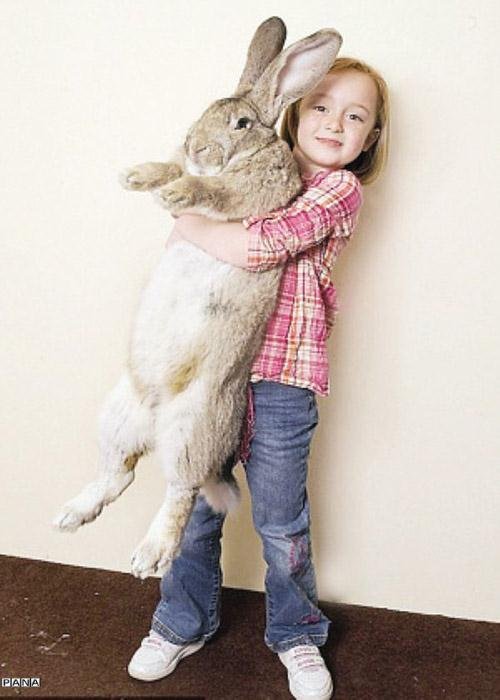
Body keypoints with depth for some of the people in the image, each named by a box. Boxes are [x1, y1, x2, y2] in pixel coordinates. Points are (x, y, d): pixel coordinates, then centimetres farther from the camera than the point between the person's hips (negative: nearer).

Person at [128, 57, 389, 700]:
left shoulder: (340, 190, -6)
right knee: (194, 506, 15)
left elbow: (260, 246, -21)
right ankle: (183, 625, 40)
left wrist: (187, 227, -8)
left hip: (279, 380, -4)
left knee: (280, 520, 11)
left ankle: (296, 635, 38)